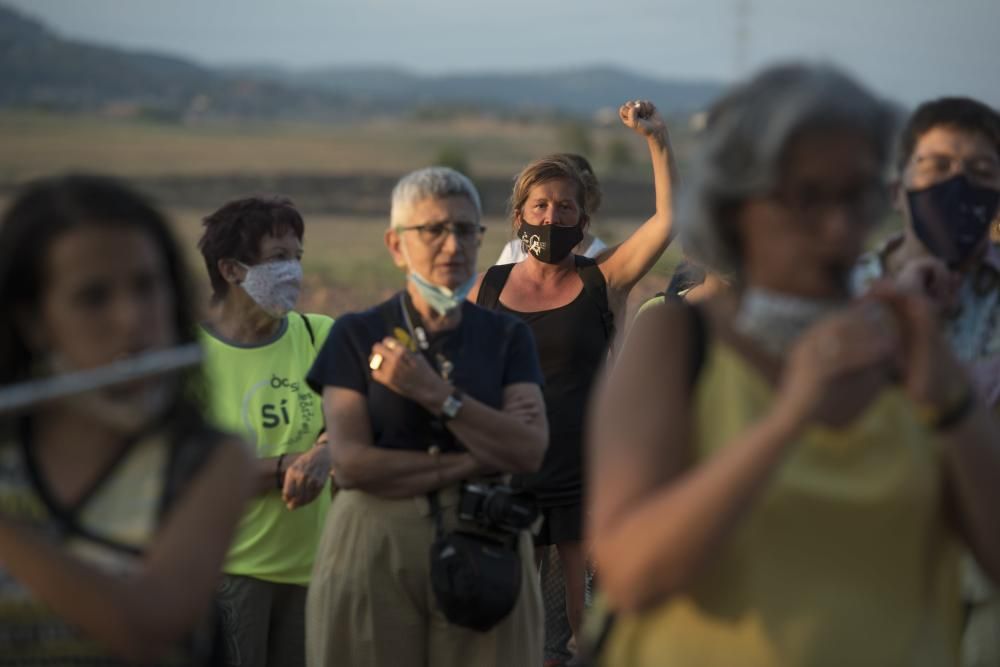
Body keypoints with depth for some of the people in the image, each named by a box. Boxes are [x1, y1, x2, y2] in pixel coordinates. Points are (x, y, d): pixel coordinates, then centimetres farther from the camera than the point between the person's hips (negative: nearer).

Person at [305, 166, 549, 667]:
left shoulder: (506, 337, 10)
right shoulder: (357, 335, 4)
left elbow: (529, 451, -4)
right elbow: (350, 463, -8)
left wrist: (434, 394, -13)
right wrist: (472, 461, -8)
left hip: (482, 547, 1)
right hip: (374, 545, -1)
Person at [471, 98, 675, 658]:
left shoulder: (603, 282, 2)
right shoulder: (487, 289, 7)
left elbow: (669, 219, -8)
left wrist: (658, 140, -15)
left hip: (586, 479, -2)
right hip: (508, 480, 2)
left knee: (593, 626, -3)